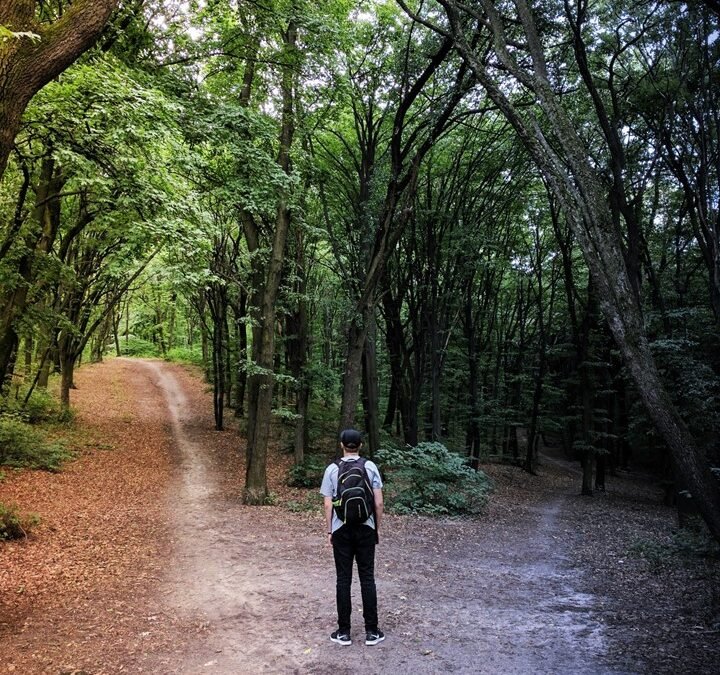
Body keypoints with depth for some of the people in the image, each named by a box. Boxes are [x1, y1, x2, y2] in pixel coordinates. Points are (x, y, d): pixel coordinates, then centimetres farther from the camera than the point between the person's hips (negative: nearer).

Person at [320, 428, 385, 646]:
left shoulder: (332, 469, -4)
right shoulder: (370, 467, -3)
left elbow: (328, 505, -3)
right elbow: (378, 503, -3)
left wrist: (329, 531, 7)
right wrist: (376, 528, 8)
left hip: (342, 530, 0)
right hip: (365, 529, 1)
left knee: (343, 579, 6)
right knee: (367, 578, 7)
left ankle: (344, 632, 11)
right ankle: (371, 631, 11)